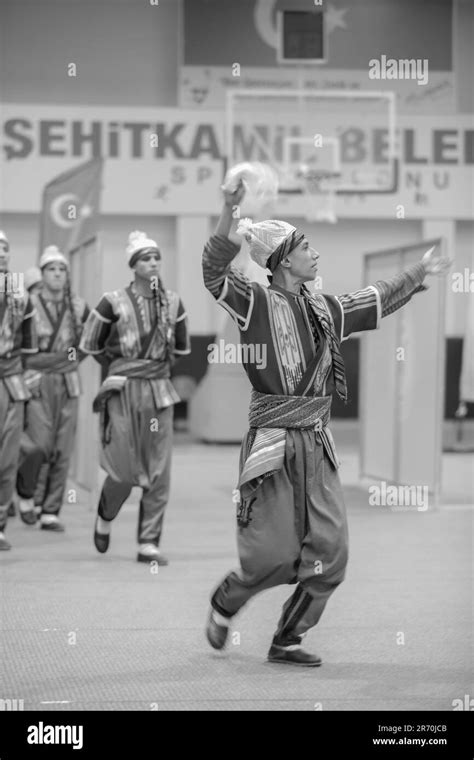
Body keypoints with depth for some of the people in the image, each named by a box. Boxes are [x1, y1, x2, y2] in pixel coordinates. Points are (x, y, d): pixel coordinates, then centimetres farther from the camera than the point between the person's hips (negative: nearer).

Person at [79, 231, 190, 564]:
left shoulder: (172, 303, 5)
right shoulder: (114, 303, -6)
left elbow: (182, 347, 22)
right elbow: (90, 346, 7)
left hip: (160, 392, 3)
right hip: (123, 391, -3)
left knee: (159, 472, -1)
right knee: (125, 470, -4)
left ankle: (149, 544, 6)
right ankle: (105, 517, 27)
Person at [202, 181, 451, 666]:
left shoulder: (324, 310, 14)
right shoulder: (257, 303, -7)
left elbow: (375, 303, 31)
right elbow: (215, 275, -24)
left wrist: (418, 275, 39)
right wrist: (228, 217, -38)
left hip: (317, 446, 7)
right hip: (274, 444, -7)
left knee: (329, 553, 2)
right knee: (273, 557, -3)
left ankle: (287, 641, 17)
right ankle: (223, 605, 27)